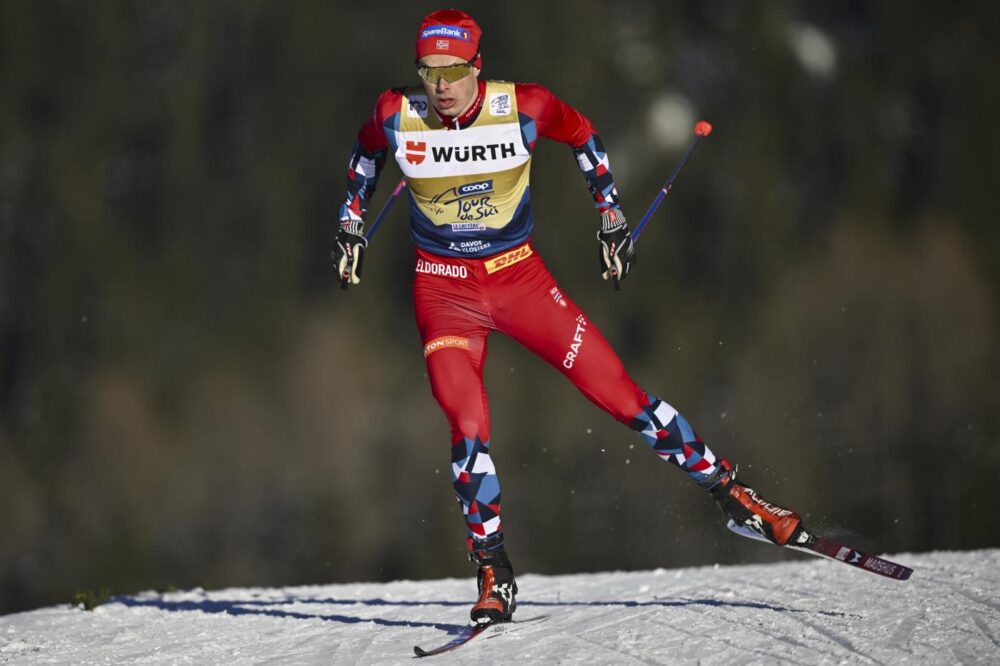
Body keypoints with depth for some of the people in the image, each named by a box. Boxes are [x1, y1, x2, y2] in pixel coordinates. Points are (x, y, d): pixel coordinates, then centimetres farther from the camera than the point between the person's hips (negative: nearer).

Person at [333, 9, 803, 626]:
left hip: (520, 276, 0)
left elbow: (583, 135, 6)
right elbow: (367, 152, 13)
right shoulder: (398, 116, -12)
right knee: (468, 428, -19)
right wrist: (351, 224, 15)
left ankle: (729, 491, 10)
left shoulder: (522, 108, -14)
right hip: (445, 290, 0)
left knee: (620, 393, -5)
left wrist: (613, 217, 7)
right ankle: (494, 574, -4)